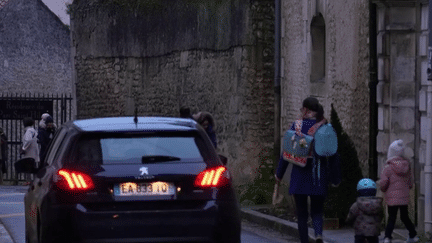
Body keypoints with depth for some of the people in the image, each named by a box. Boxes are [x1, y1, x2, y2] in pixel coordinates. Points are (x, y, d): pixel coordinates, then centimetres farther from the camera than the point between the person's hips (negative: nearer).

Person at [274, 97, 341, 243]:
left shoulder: (297, 126, -5)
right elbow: (334, 154, 3)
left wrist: (279, 174, 5)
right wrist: (336, 177, 12)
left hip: (300, 176, -2)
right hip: (320, 176, 2)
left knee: (302, 213, 8)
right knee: (317, 211, 10)